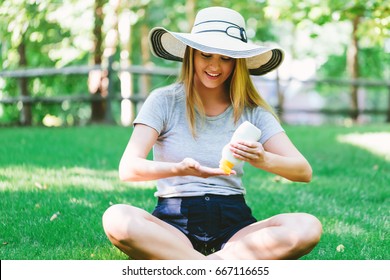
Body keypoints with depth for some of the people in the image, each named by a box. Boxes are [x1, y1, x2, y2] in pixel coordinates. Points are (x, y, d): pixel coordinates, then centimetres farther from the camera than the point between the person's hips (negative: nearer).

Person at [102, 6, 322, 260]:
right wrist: (179, 169, -31)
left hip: (233, 224, 2)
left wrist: (264, 160, -23)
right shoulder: (164, 101, 1)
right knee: (116, 219, -34)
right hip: (175, 225, -2)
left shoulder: (252, 111, 8)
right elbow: (128, 169, -11)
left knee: (308, 227, -26)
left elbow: (304, 172, -1)